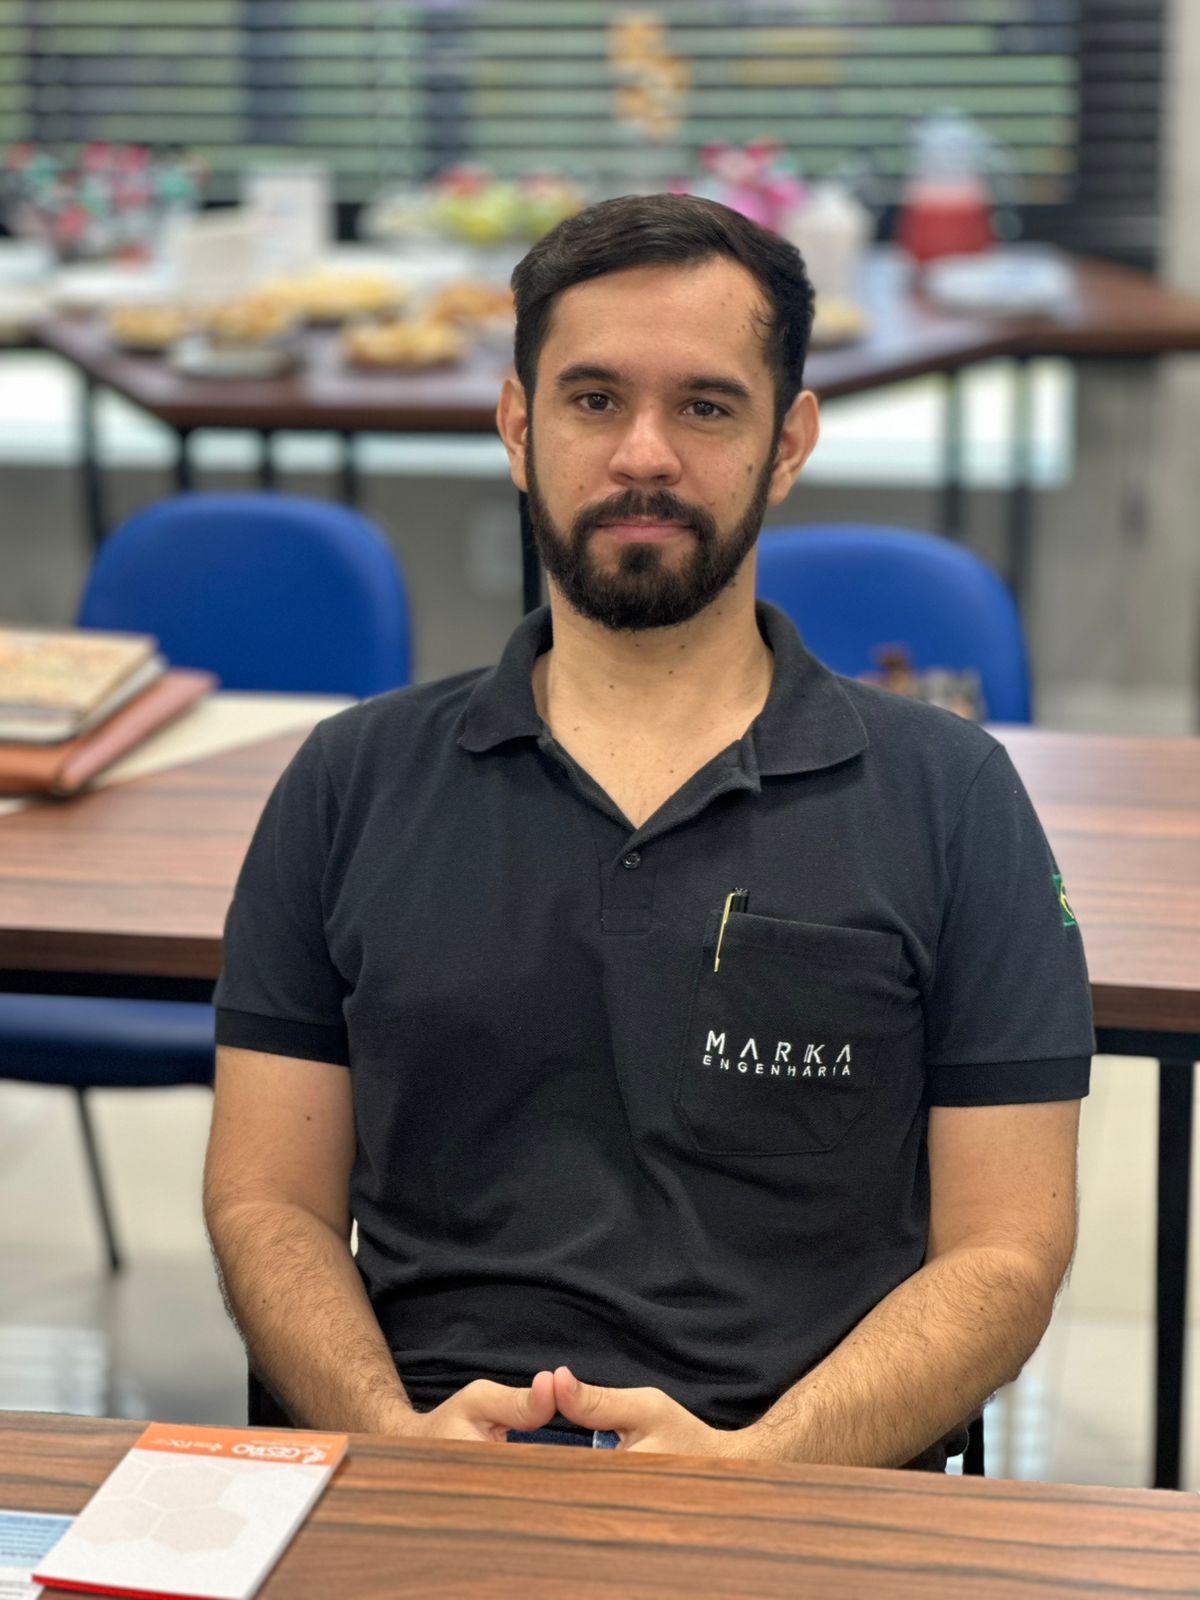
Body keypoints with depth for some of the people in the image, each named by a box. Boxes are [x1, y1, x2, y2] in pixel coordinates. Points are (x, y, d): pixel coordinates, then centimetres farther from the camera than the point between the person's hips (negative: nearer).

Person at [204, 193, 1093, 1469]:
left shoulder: (951, 798, 8)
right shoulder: (353, 786, 13)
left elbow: (1003, 1251, 4)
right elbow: (270, 1204, 10)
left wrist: (755, 1462, -12)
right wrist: (399, 1436, -9)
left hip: (806, 1498, 0)